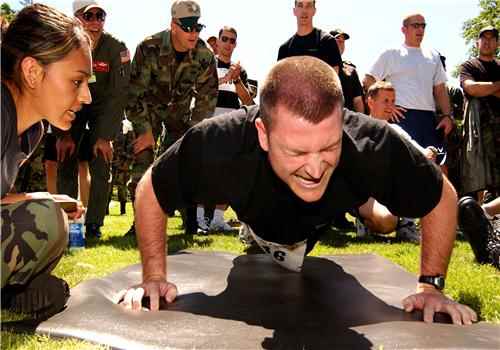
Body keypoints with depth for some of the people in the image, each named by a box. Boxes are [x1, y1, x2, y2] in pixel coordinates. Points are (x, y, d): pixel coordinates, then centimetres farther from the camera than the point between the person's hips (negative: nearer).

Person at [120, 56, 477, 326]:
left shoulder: (373, 146, -46)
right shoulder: (218, 145, -47)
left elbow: (443, 197, -25)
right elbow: (150, 192, -26)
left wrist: (432, 286, -25)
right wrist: (155, 277, -26)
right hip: (258, 221, 0)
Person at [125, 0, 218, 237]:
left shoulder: (204, 55, -18)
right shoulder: (149, 48, -27)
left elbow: (207, 97, -6)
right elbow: (135, 92, -21)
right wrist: (145, 130, -22)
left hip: (180, 108, 2)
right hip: (149, 107, -2)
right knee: (143, 154, -15)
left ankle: (191, 222, 6)